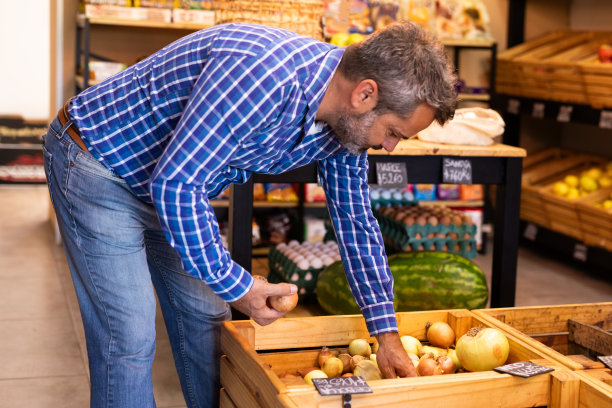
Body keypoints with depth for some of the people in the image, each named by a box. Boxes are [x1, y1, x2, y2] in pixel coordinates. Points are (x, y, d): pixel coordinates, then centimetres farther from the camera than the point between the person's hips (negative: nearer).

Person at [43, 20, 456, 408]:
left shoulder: (346, 123, -8)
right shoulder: (265, 75, -37)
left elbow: (356, 222, 5)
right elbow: (174, 184, -35)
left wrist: (387, 334, 6)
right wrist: (235, 285, -24)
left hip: (169, 185, 8)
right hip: (98, 164, -8)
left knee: (206, 317, 13)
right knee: (130, 337, -9)